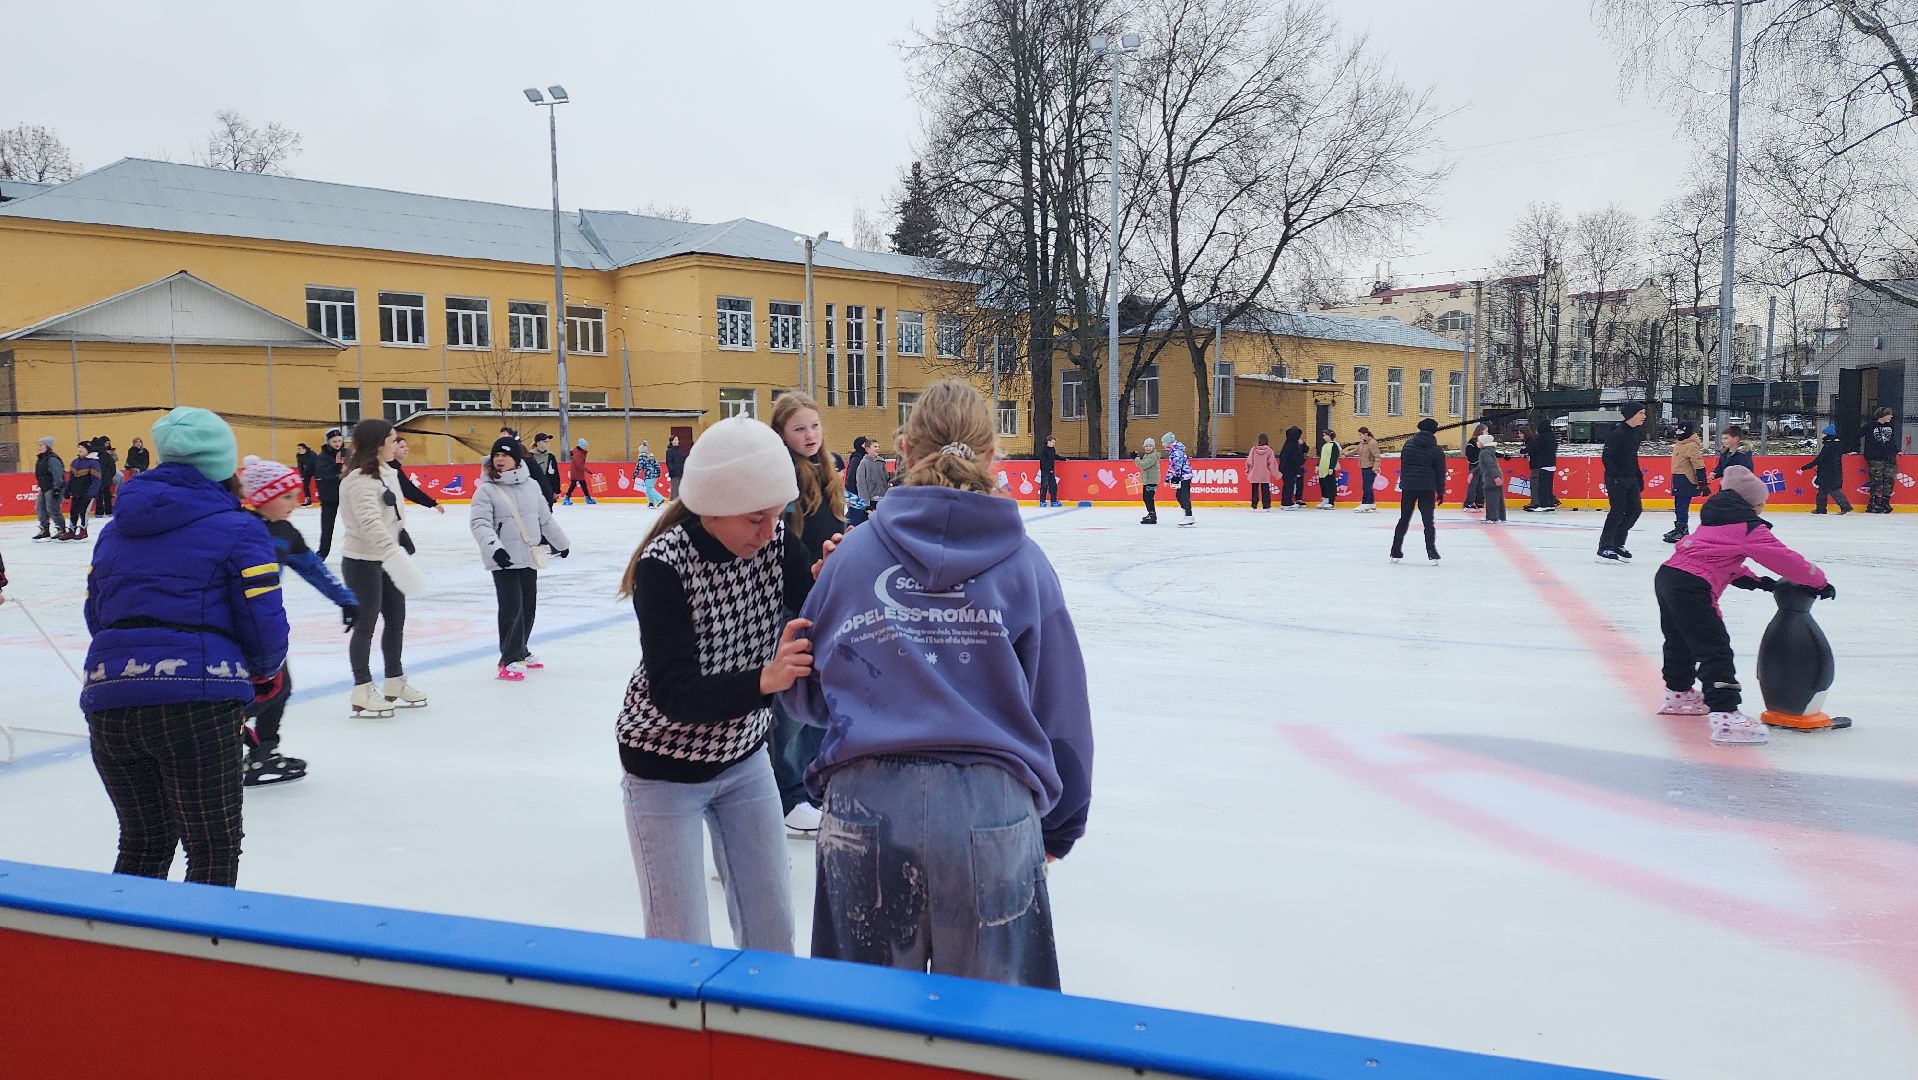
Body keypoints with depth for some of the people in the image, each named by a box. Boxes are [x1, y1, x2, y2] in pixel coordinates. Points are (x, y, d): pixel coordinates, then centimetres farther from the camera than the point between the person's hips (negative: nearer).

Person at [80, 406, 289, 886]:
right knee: (215, 849, 5)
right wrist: (266, 671, 15)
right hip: (197, 702, -6)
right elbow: (264, 624, -6)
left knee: (143, 846, 21)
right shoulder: (239, 529, -1)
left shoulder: (116, 530, 18)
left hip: (109, 700, 6)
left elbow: (97, 617, 19)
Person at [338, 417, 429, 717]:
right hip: (362, 562, -9)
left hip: (386, 558, 9)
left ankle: (395, 683, 27)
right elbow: (370, 523, -33)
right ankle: (363, 692, 10)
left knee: (396, 620, 14)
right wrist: (394, 554, -42)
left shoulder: (387, 473, 10)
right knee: (366, 625, 0)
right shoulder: (359, 480, -20)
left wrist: (402, 545, 21)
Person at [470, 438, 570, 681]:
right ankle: (509, 660, 0)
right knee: (512, 608, -9)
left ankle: (521, 651, 30)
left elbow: (545, 518, 18)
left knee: (529, 606, 13)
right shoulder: (487, 490, -7)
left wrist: (560, 542, 25)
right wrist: (494, 547, -31)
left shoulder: (531, 485, 7)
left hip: (529, 556, 5)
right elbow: (479, 522, -16)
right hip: (504, 560, -5)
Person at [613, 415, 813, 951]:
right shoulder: (664, 565, -26)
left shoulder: (775, 540, -13)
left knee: (772, 931, 12)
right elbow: (674, 694, -31)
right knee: (682, 945, 4)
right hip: (666, 767, -4)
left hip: (744, 756, 4)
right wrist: (763, 680, -47)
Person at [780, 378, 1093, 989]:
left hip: (863, 806, 1)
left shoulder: (851, 556, 4)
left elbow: (803, 695, 12)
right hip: (992, 808, -1)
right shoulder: (1023, 562, 2)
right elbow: (1061, 707, 6)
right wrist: (1061, 824, 17)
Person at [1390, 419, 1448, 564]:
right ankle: (1432, 555, -5)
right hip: (1427, 488, -2)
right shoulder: (1437, 451, -3)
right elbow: (1440, 473, -1)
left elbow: (1402, 465, 10)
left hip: (1408, 487, 2)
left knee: (1404, 520, 11)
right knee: (1428, 521, 2)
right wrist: (1440, 492, 6)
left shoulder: (1408, 444, 5)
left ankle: (1396, 553, 13)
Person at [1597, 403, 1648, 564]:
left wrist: (1639, 478, 17)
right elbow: (1606, 456, -17)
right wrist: (1614, 476, -23)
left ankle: (1617, 545, 19)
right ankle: (1604, 549, 0)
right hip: (1616, 479, -9)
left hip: (1631, 478, 9)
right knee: (1618, 511, -8)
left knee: (1635, 509, 7)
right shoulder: (1618, 433, -17)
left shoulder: (1637, 432, 9)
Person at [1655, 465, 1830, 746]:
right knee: (1715, 651, -11)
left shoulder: (1714, 520, 23)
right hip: (1691, 588, -9)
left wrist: (1752, 580, 18)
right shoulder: (1749, 528, -3)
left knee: (1680, 640, 27)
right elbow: (1785, 559, -2)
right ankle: (1725, 715, -18)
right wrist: (1820, 582, 9)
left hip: (1667, 575, 9)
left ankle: (1678, 694, 45)